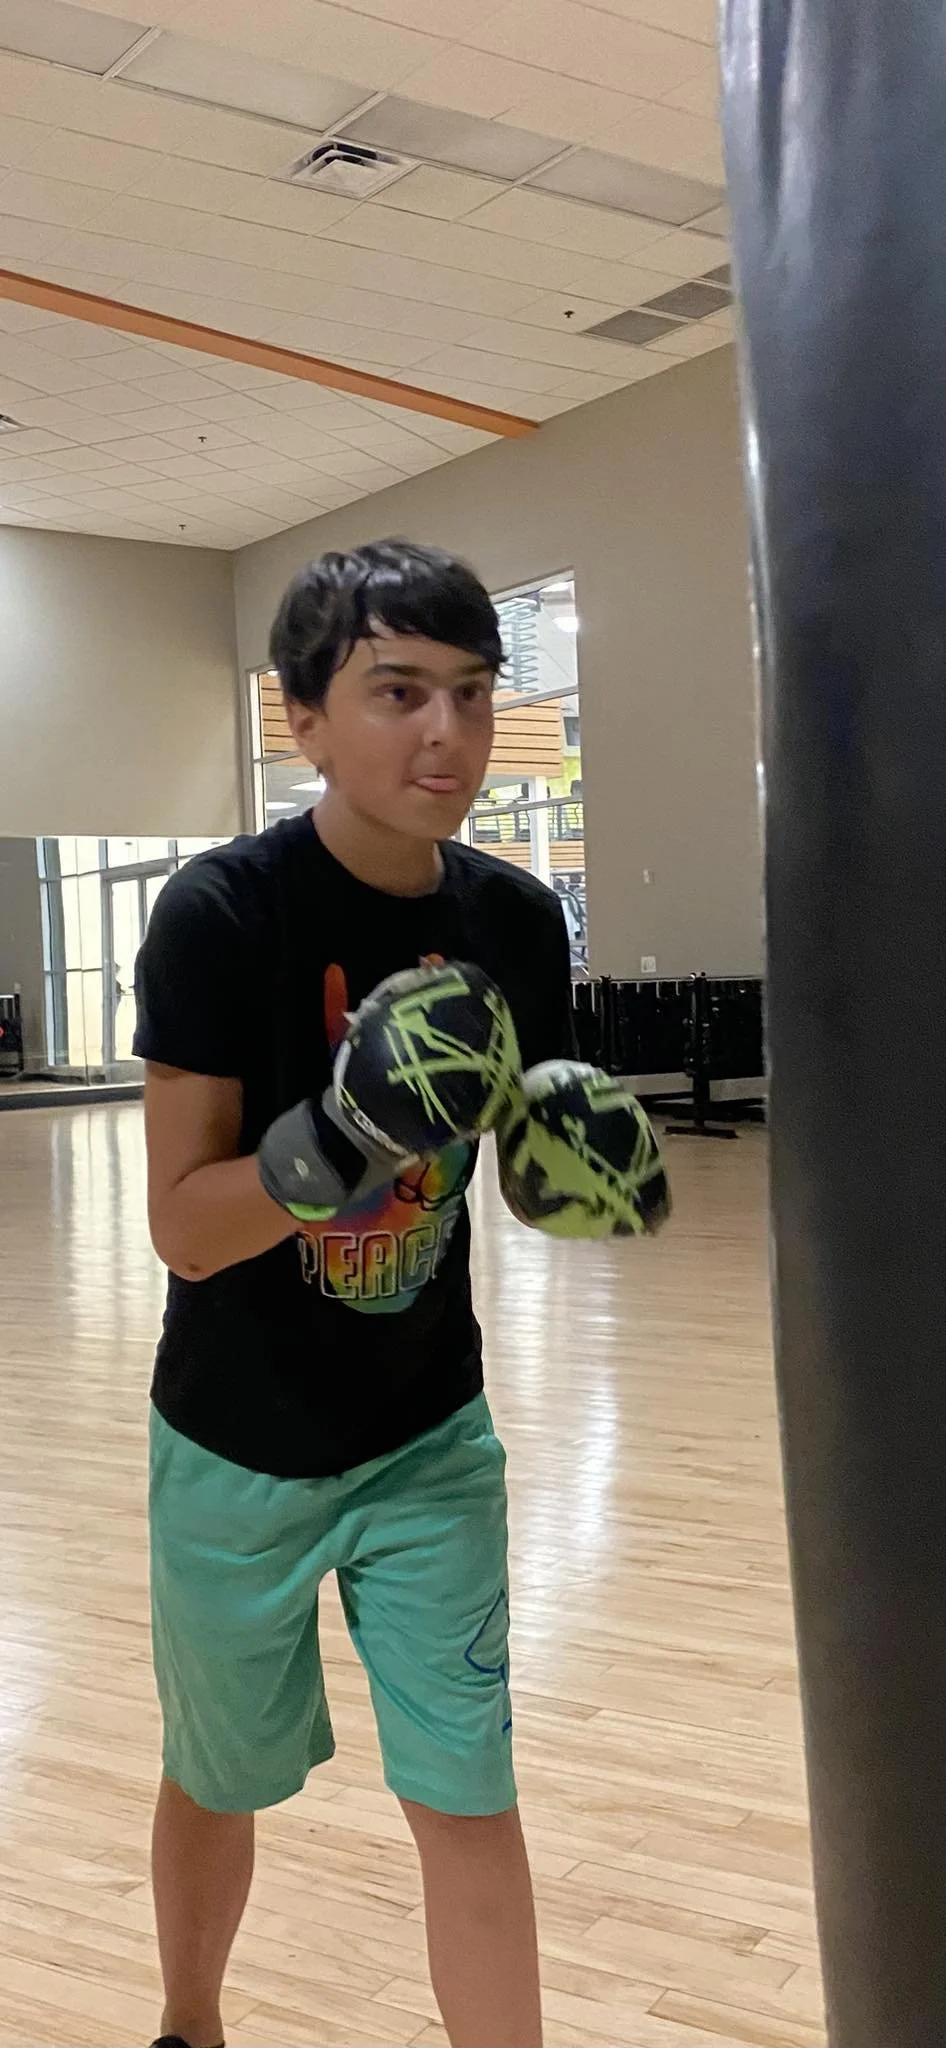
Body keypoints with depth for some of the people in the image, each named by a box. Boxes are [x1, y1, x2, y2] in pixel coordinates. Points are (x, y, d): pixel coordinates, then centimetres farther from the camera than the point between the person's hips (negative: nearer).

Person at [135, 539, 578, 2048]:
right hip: (240, 1446, -2)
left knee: (468, 1797, 4)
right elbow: (184, 1225, -21)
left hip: (430, 1436, 3)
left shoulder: (515, 920, -8)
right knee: (219, 1783, 19)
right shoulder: (223, 913, -21)